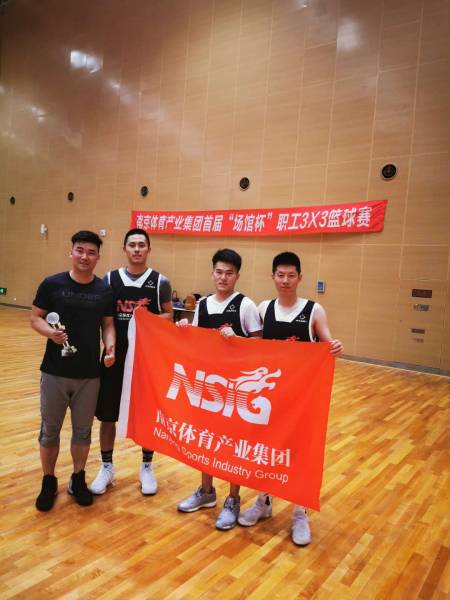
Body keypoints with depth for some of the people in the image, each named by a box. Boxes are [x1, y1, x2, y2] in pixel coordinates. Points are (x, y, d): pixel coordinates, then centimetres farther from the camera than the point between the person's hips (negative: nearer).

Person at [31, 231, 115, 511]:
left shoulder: (105, 290, 0)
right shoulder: (51, 284, -5)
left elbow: (108, 324, 5)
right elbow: (35, 318, 0)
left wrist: (110, 347, -14)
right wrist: (50, 331, -21)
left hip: (90, 373, 1)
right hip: (55, 371, -1)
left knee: (83, 429, 14)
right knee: (50, 429, 12)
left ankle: (78, 479, 33)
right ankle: (49, 482, 32)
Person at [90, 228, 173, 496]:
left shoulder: (160, 282, -2)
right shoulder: (110, 279, 2)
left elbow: (169, 316, 1)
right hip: (115, 355, 2)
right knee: (107, 413, 9)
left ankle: (147, 468, 28)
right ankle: (107, 468, 29)